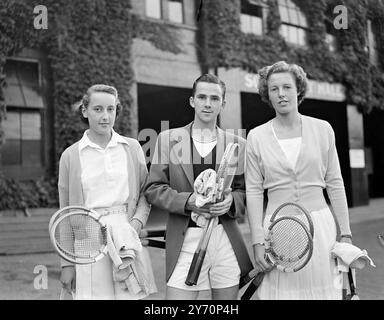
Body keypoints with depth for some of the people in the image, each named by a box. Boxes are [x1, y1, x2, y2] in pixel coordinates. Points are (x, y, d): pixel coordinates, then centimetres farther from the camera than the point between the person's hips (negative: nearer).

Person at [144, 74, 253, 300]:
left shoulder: (237, 144, 8)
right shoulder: (168, 139, 5)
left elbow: (246, 191, 9)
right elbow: (153, 189, 1)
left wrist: (231, 201, -12)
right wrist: (187, 201, -14)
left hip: (226, 237, 2)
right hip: (185, 239, -1)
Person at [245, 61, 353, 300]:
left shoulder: (323, 129, 2)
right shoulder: (256, 136, 0)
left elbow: (335, 183, 5)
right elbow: (254, 191, -1)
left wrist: (345, 233, 3)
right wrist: (258, 242, -5)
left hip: (320, 224, 1)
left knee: (323, 290, 5)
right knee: (282, 291, 4)